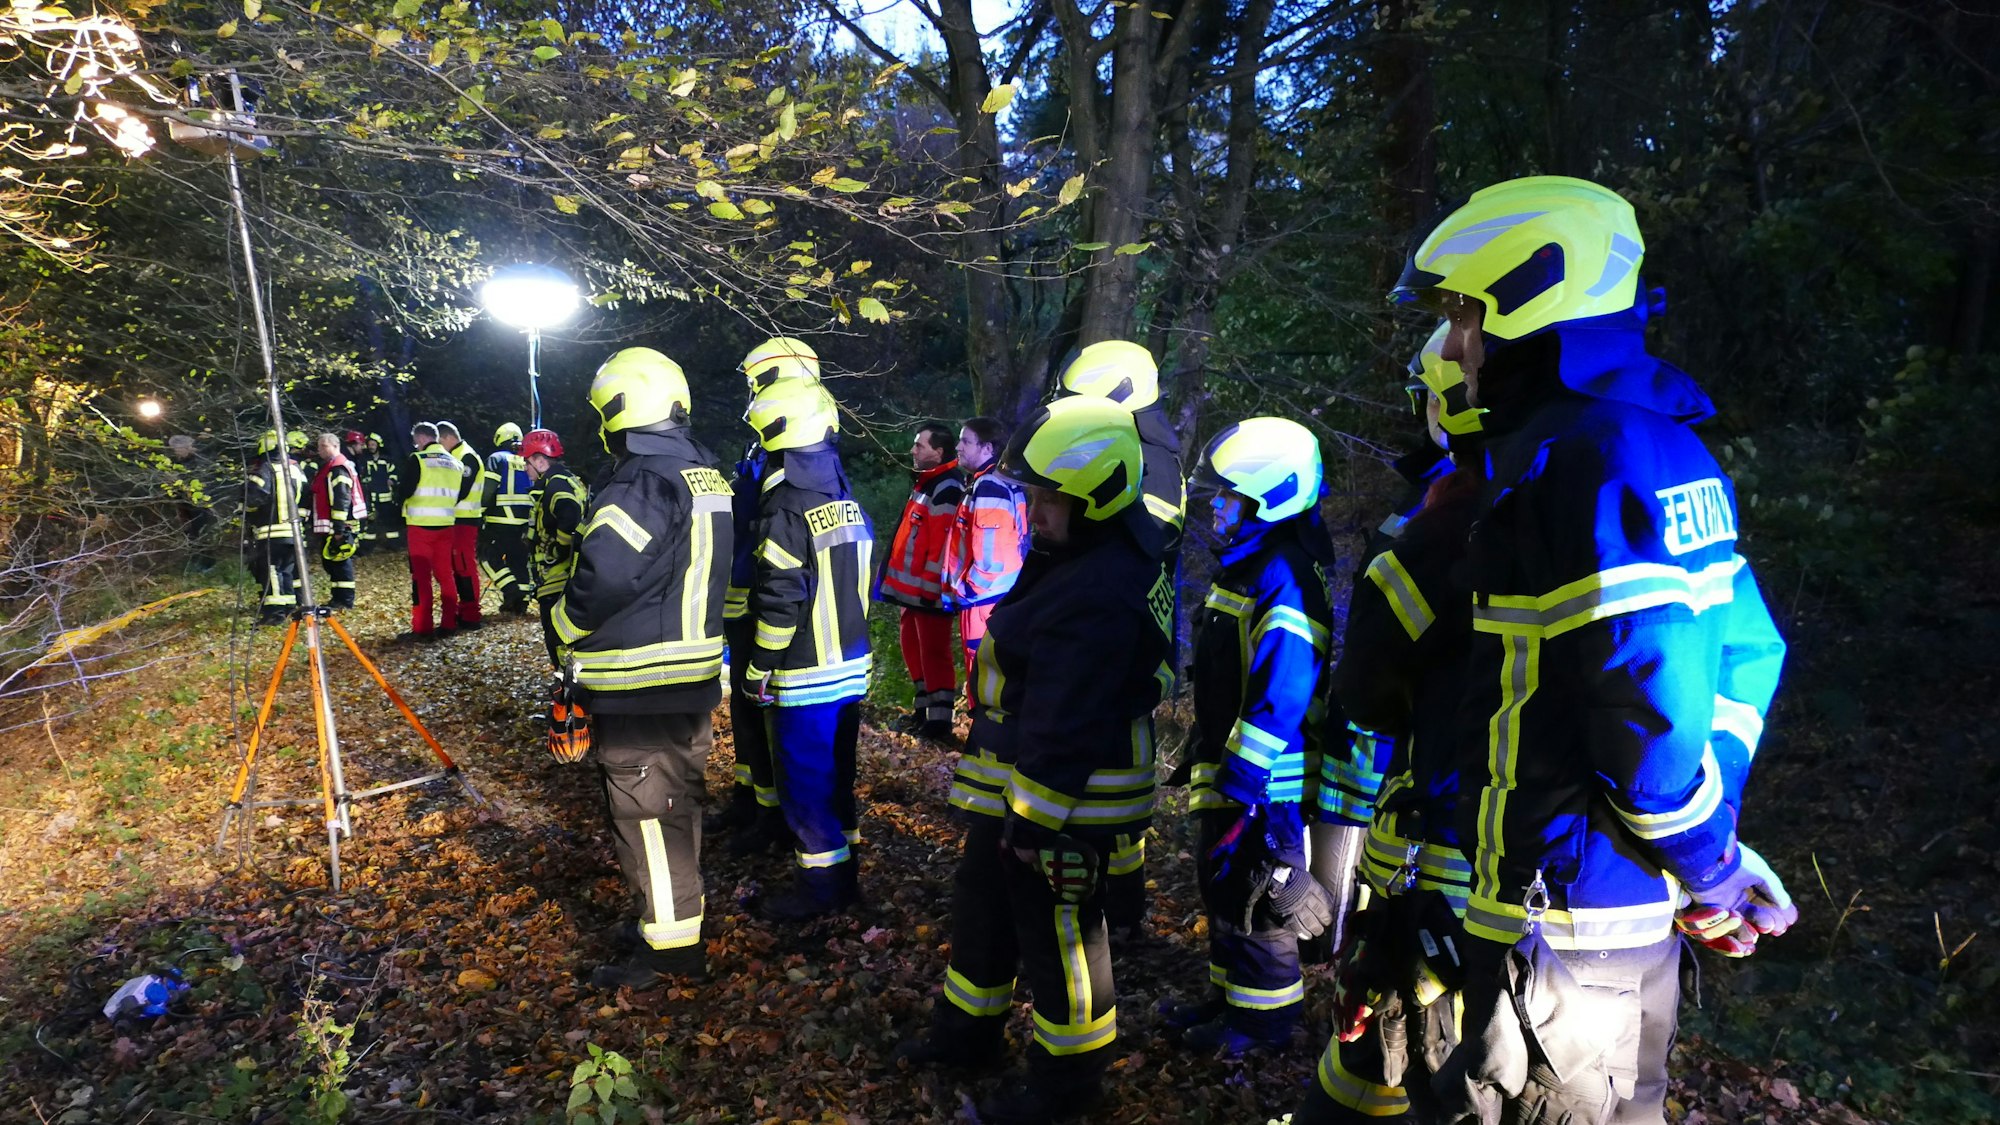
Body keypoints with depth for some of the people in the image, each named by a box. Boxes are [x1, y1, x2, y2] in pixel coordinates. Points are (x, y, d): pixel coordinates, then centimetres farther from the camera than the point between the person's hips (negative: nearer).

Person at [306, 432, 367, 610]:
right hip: (328, 526, 11)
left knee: (340, 562, -8)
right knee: (329, 561, 14)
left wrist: (338, 528, -24)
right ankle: (337, 597, 20)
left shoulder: (339, 469, -14)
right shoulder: (328, 467, 21)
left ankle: (345, 600, -4)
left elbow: (341, 500, -21)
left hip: (339, 526, -11)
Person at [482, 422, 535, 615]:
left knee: (488, 556, 4)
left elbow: (487, 491, -11)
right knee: (519, 558, 11)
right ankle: (520, 600, 11)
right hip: (523, 522, 5)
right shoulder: (527, 461, 14)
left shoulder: (497, 459, -2)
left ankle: (510, 588, -11)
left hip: (500, 521, -5)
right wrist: (531, 522, 17)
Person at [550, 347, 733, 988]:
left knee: (646, 816, 3)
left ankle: (670, 947, 14)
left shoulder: (643, 484, -21)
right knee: (678, 804, 21)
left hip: (638, 691, -9)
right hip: (694, 678, 9)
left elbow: (602, 579, -25)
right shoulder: (708, 477, 9)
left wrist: (564, 626, -7)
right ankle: (677, 915, 36)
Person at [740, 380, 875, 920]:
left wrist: (758, 667, -10)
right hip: (851, 667, 8)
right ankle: (844, 868, 29)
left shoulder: (785, 511, -18)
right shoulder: (849, 504, 7)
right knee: (836, 771, 18)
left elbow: (778, 600, -20)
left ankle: (822, 885, 13)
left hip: (803, 677, -8)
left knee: (803, 780, 4)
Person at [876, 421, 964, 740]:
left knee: (934, 651, -3)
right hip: (910, 588, 10)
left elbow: (943, 543, -22)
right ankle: (922, 710, 28)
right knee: (914, 647, 17)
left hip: (929, 590, -10)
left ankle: (939, 718, 5)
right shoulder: (925, 483, 17)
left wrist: (929, 586, -22)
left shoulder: (947, 489, -16)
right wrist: (901, 582, 23)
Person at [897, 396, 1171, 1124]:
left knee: (1057, 933, 7)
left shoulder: (1098, 593, -28)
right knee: (985, 903, 23)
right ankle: (968, 1030, 43)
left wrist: (1035, 818, -22)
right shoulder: (1077, 559, 8)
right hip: (1016, 784, 11)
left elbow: (1067, 725, -28)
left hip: (1064, 797, -11)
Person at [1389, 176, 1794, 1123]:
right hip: (1632, 895, 10)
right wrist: (1710, 845, 12)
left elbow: (1652, 693, -26)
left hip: (1569, 902, -10)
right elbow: (1743, 646, 14)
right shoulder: (1660, 443, 10)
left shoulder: (1591, 454, -21)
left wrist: (1705, 864, -11)